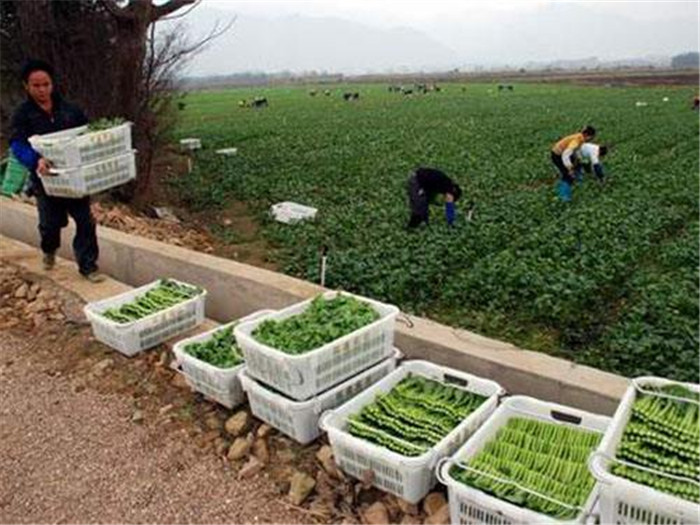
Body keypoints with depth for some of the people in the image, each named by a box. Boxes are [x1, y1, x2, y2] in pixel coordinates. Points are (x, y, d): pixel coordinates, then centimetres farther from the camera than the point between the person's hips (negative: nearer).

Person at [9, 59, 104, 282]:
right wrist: (36, 160, -39)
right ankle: (49, 251, 44)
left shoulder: (69, 109, 3)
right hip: (47, 179, -1)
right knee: (51, 222, 11)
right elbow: (18, 145, -18)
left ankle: (88, 265, 11)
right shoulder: (23, 114, -5)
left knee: (85, 221, -1)